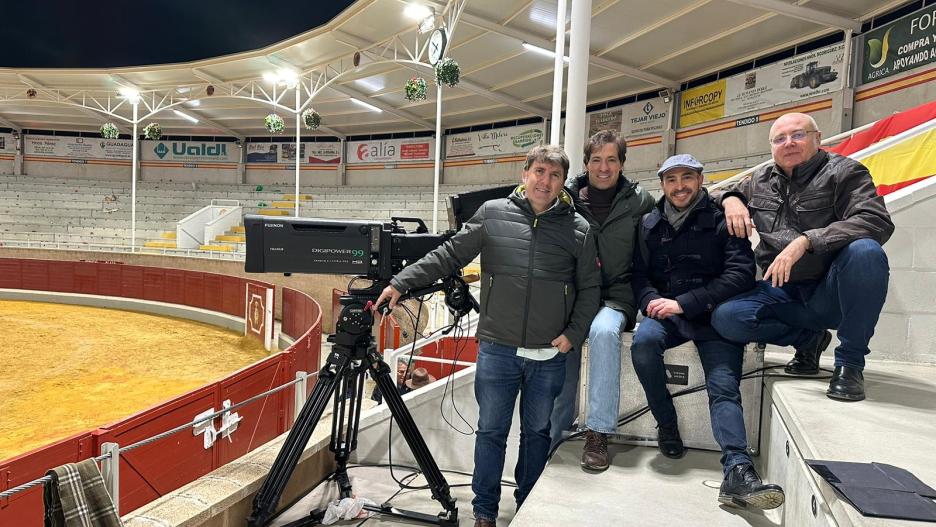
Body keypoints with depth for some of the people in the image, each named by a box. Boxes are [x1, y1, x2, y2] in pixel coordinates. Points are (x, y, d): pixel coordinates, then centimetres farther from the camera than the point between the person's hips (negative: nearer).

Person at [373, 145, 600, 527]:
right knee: (491, 431, 10)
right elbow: (450, 255, 2)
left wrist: (574, 334, -3)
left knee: (537, 432, 16)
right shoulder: (493, 214, 0)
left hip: (550, 356, 1)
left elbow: (589, 289, 7)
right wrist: (402, 282, -3)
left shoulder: (578, 229, 2)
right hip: (496, 350, -1)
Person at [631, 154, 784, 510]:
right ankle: (667, 425, -10)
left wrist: (683, 303, -15)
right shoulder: (650, 225, 16)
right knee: (643, 341, -30)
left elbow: (741, 273, -7)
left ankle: (737, 472, -32)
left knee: (724, 386, -22)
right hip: (665, 314, 2)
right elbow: (638, 274, 14)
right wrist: (652, 300, -11)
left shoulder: (721, 220, 4)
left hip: (714, 315, -2)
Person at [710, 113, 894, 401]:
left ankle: (850, 361, -17)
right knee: (725, 318, -22)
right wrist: (730, 199, 1)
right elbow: (725, 191, 27)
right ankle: (810, 339, 6)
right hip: (782, 293, 4)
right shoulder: (760, 180, 10)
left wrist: (805, 241, -32)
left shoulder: (843, 171, -4)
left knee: (865, 251, -35)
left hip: (831, 294, -3)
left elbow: (877, 221, -20)